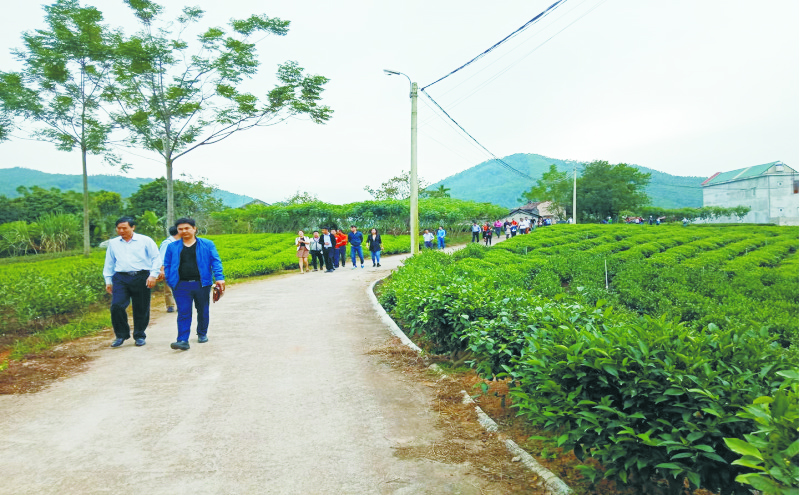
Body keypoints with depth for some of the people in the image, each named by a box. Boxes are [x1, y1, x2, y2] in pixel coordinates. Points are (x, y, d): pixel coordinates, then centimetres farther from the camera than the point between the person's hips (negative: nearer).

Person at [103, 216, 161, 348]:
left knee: (141, 309, 2)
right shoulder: (113, 243, 16)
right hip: (120, 278, 2)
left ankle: (139, 336, 18)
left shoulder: (145, 241, 5)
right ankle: (121, 335, 5)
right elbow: (109, 263, 23)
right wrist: (108, 280, 19)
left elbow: (156, 258, 5)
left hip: (141, 278, -2)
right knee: (116, 306, -12)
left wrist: (153, 275, -6)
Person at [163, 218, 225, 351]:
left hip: (201, 284, 0)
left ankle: (202, 334, 31)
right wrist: (170, 281, 3)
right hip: (181, 285, 0)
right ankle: (183, 340, -8)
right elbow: (167, 265, 13)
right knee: (183, 312, -6)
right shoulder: (173, 247, 9)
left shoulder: (207, 244, 4)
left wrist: (219, 278, -13)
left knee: (203, 311, 12)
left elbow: (216, 262, -1)